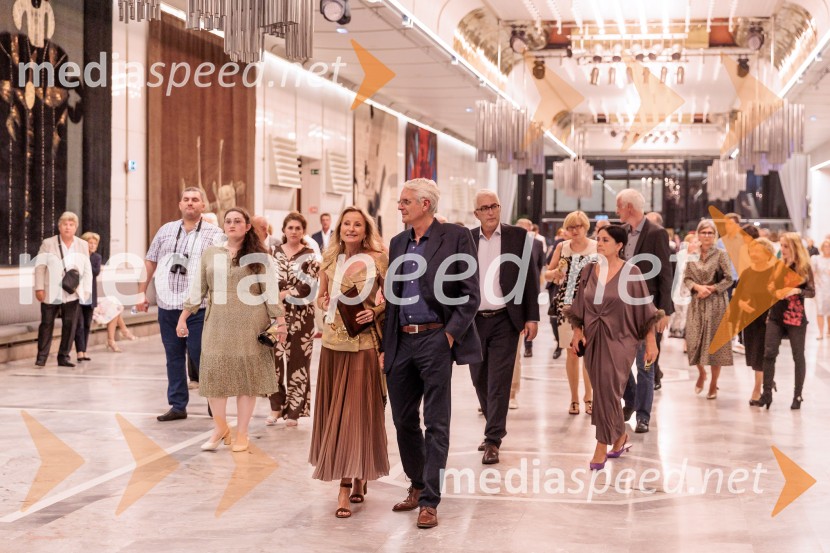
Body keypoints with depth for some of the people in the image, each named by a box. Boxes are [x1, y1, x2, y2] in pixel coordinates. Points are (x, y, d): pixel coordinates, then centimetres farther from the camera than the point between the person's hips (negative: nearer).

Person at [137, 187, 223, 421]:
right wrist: (142, 292, 9)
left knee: (200, 356, -2)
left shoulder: (214, 233, 0)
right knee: (173, 357, 9)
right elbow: (150, 262, 15)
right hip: (167, 306, 4)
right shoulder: (166, 230, 12)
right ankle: (177, 405, 17)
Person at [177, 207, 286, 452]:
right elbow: (198, 288, 11)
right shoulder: (210, 253, 9)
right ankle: (220, 428, 17)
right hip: (217, 324, 2)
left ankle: (241, 434, 12)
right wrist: (183, 317, 7)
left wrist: (280, 320, -7)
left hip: (250, 325, -2)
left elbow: (271, 290, 0)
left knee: (246, 376, 1)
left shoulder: (259, 256, 2)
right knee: (214, 374, -2)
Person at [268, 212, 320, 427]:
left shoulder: (309, 256, 1)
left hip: (300, 315, -3)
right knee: (275, 360, 3)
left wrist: (285, 294, -14)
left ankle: (293, 411, 7)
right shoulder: (274, 253, 10)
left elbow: (308, 287, -10)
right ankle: (276, 407, 14)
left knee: (297, 363, 0)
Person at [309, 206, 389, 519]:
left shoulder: (377, 259, -4)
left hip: (362, 343, -5)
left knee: (353, 412, -7)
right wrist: (324, 302, 0)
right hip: (332, 341, 6)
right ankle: (357, 479, 24)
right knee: (334, 411, 9)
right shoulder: (331, 260, 11)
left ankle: (346, 488, -5)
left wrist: (374, 312, -18)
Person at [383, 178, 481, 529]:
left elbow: (470, 295, -6)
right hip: (401, 342, 6)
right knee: (404, 421, 11)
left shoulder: (456, 237, -3)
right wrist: (385, 346, 12)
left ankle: (430, 502, 2)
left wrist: (450, 335, -13)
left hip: (434, 339, -6)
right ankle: (417, 486, 28)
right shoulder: (398, 243, 15)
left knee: (436, 424, -2)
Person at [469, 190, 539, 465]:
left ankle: (493, 441, 0)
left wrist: (532, 317, -5)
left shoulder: (519, 236, 0)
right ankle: (494, 428, 30)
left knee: (498, 381, -5)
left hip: (505, 321, -3)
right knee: (480, 380, 12)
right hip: (474, 320, 3)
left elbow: (530, 278, 0)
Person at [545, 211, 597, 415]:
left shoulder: (598, 247, 2)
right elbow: (547, 274, 9)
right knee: (572, 351, 3)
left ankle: (589, 395, 13)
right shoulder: (562, 247, 6)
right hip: (567, 305, 1)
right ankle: (574, 397, 11)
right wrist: (556, 273, -11)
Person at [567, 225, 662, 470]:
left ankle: (601, 449, -3)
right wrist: (577, 333, 3)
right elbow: (580, 307, 12)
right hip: (594, 339, 5)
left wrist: (651, 343, -6)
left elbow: (644, 310, -5)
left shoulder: (631, 272, -7)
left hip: (619, 340, -4)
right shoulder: (589, 270, 6)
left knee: (606, 392, -10)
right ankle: (620, 437, 31)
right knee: (606, 393, 10)